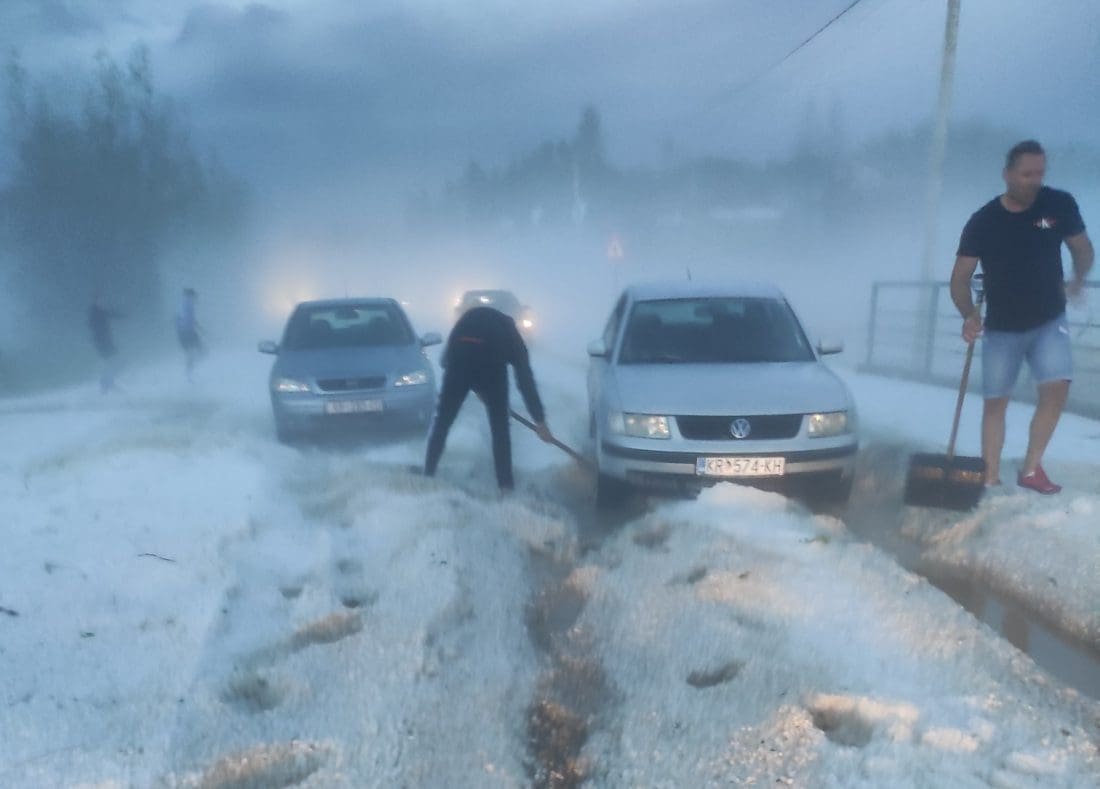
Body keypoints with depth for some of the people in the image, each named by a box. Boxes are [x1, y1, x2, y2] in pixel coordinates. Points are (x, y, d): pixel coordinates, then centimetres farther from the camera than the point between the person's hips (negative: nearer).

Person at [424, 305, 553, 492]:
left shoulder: (472, 317, 36)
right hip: (490, 362, -1)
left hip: (458, 357, 2)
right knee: (500, 426, 12)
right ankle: (506, 485, 12)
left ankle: (427, 475, 20)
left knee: (442, 419, 15)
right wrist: (540, 421, 19)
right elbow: (526, 381, 19)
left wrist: (476, 389, 34)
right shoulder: (511, 334, 27)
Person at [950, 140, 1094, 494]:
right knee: (995, 401, 2)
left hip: (1049, 321, 1)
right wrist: (968, 314, -25)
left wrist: (1079, 279, -7)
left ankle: (1031, 468, 0)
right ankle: (990, 478, 9)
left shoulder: (1060, 204, -6)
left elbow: (1082, 247, 8)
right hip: (1001, 328, -1)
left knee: (1057, 388, -15)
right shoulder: (983, 221, -10)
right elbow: (960, 277, -10)